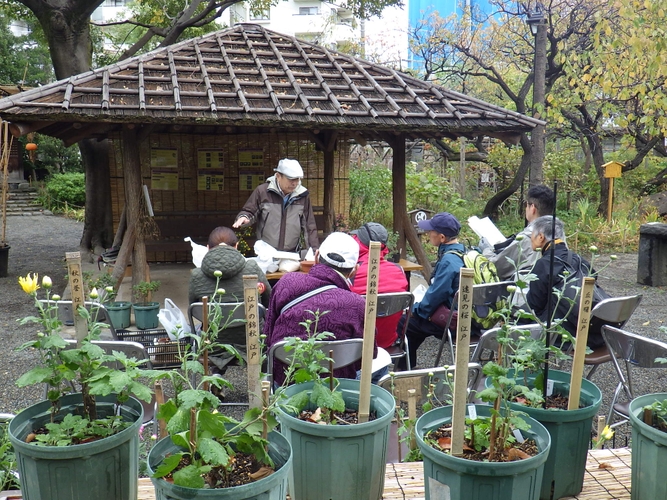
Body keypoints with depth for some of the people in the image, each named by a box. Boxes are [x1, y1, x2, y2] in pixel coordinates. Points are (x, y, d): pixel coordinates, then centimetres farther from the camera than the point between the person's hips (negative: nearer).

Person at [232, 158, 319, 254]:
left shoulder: (303, 195, 2)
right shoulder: (262, 191, -5)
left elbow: (309, 226, 7)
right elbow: (249, 212, 4)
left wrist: (315, 249, 0)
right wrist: (244, 217, -18)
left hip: (292, 254, 2)